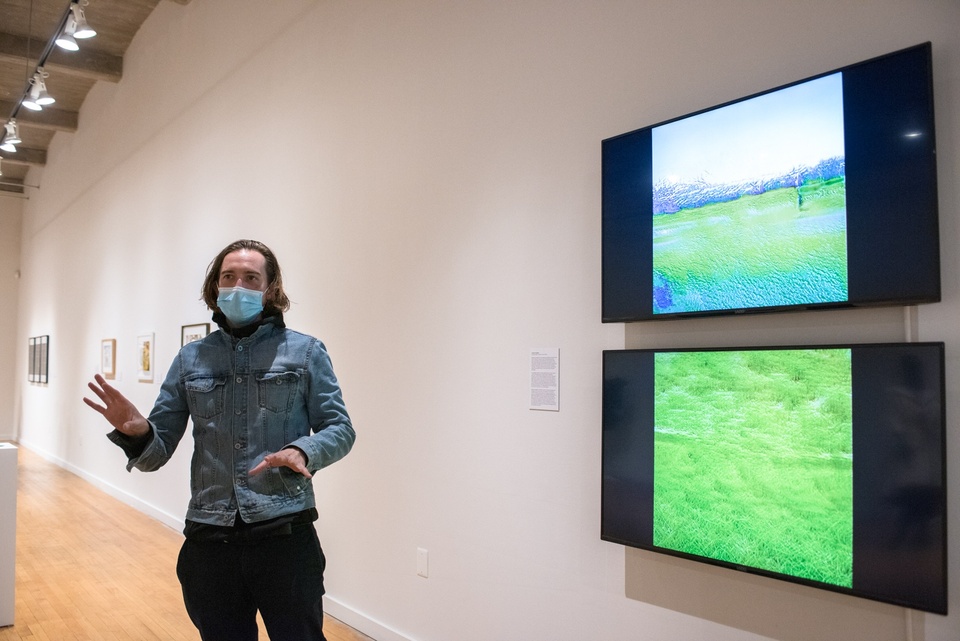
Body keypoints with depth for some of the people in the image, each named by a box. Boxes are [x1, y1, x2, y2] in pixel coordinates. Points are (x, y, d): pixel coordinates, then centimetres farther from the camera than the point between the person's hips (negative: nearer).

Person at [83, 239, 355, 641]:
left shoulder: (305, 352, 0)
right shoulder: (190, 360, 7)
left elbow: (340, 429, -1)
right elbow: (157, 453, 7)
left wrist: (303, 451, -22)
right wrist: (136, 431, -17)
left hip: (286, 537, -2)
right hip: (208, 542, 3)